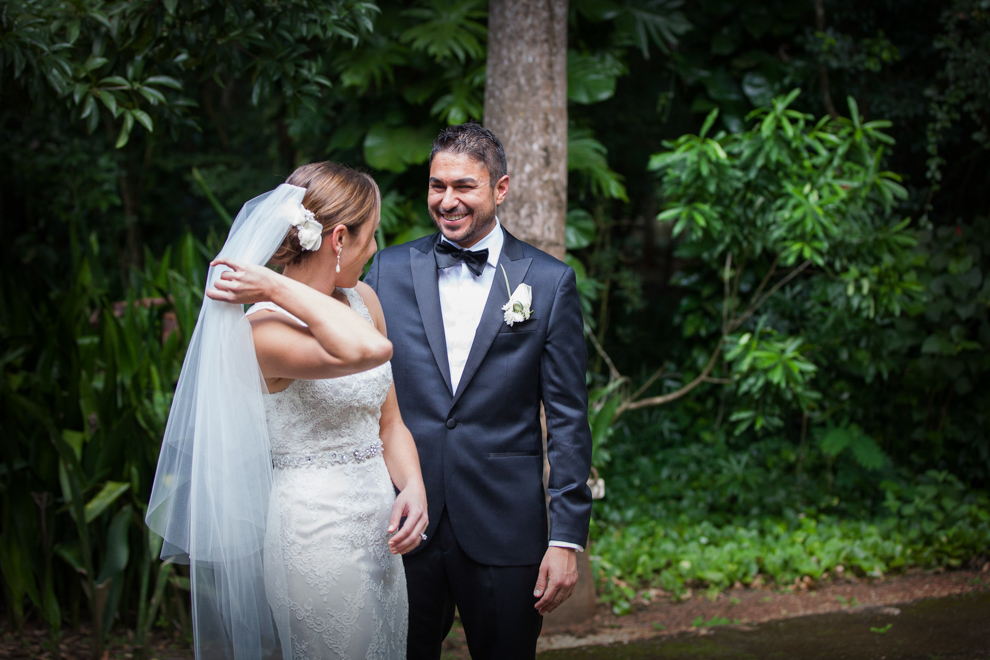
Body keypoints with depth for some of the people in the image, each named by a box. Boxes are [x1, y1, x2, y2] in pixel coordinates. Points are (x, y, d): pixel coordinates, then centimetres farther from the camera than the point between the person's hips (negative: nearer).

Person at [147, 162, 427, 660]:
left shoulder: (362, 299, 6)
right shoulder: (264, 330, -19)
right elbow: (368, 349, -38)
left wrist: (413, 486, -5)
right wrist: (279, 289, -28)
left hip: (380, 538, 8)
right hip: (316, 541, -8)